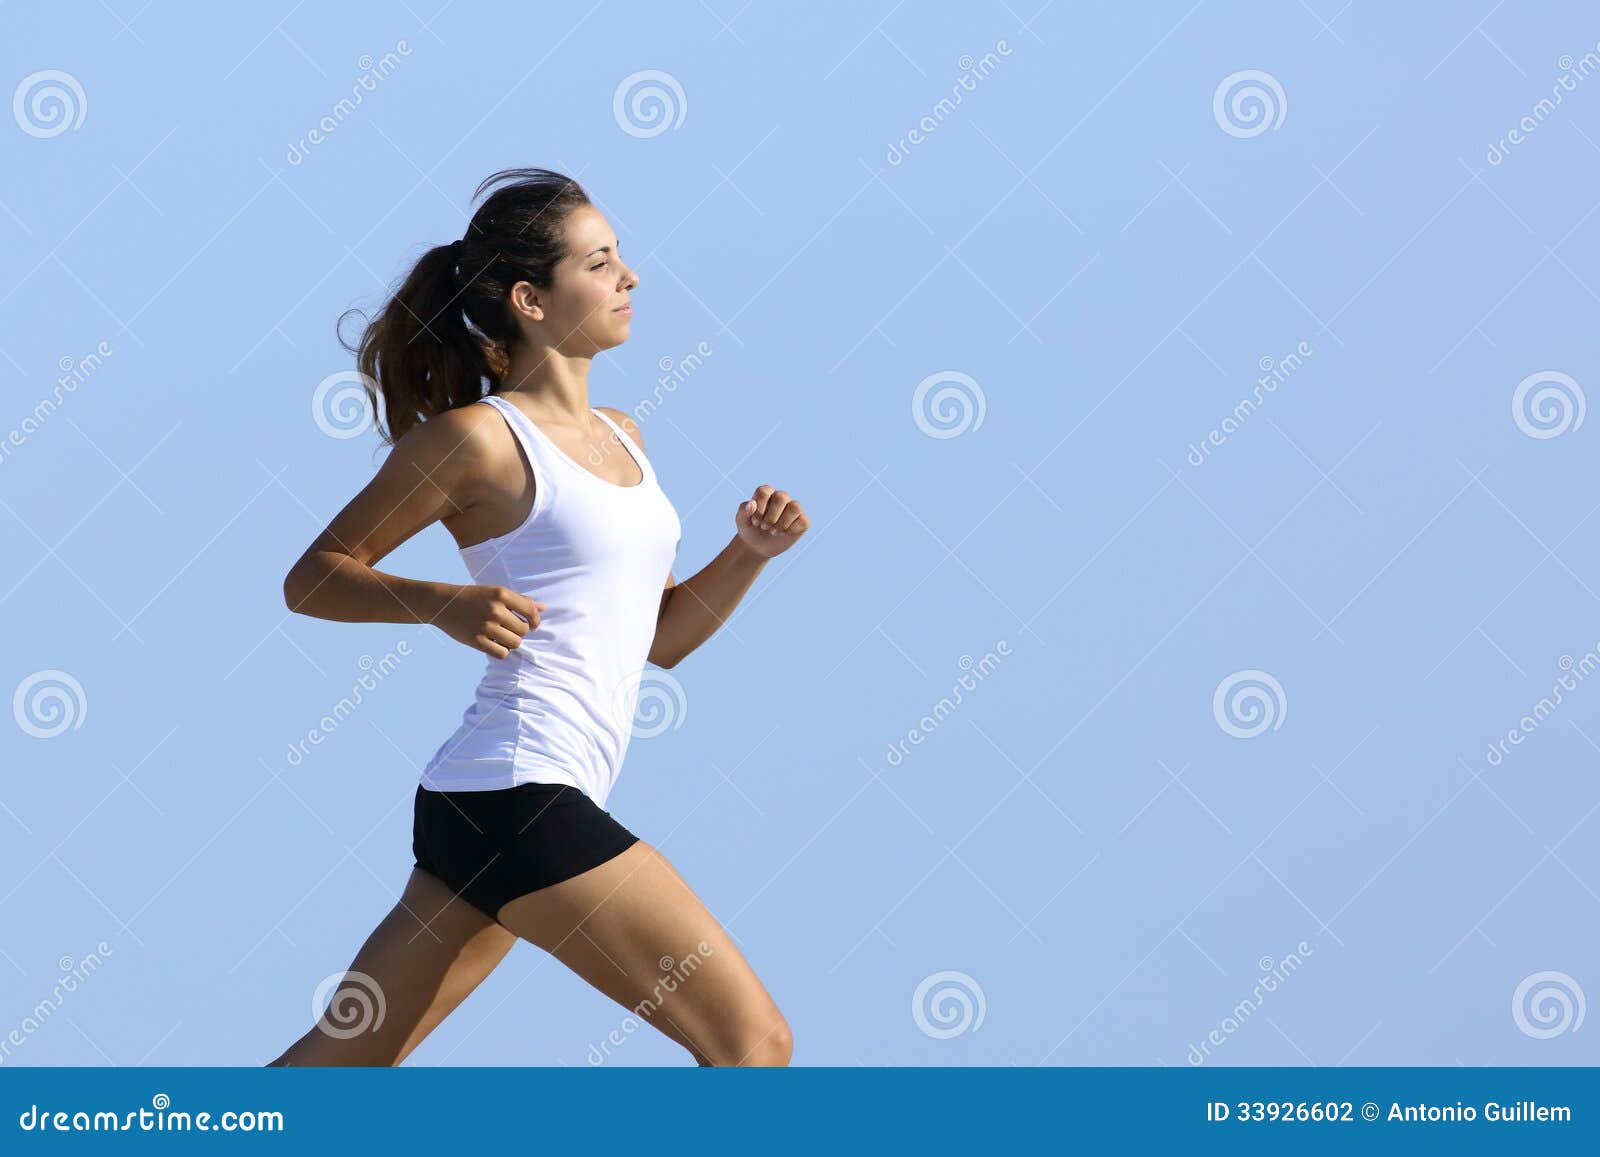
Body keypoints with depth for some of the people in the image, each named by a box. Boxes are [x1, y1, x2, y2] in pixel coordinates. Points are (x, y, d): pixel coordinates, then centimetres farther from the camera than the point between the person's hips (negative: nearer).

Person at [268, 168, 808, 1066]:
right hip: (514, 794, -9)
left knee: (342, 1058, 12)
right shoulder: (479, 437, -6)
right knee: (755, 1040, -8)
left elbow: (663, 636, 24)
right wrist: (444, 604, -18)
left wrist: (749, 553, 7)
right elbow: (312, 578, -2)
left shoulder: (622, 437, 18)